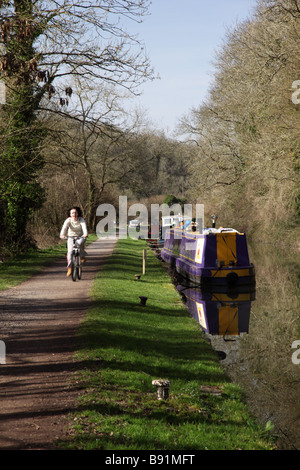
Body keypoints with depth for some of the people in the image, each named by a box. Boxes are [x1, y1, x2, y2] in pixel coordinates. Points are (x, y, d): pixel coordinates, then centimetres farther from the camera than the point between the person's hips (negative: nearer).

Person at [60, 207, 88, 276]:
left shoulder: (81, 220, -17)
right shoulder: (68, 220, -15)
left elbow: (84, 227, -34)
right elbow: (64, 227, -31)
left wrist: (85, 234, -55)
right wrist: (62, 234, -51)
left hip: (81, 236, -1)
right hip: (71, 237, 1)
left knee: (79, 243, -34)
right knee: (70, 251, -16)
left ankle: (82, 256, -5)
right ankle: (69, 268, -7)